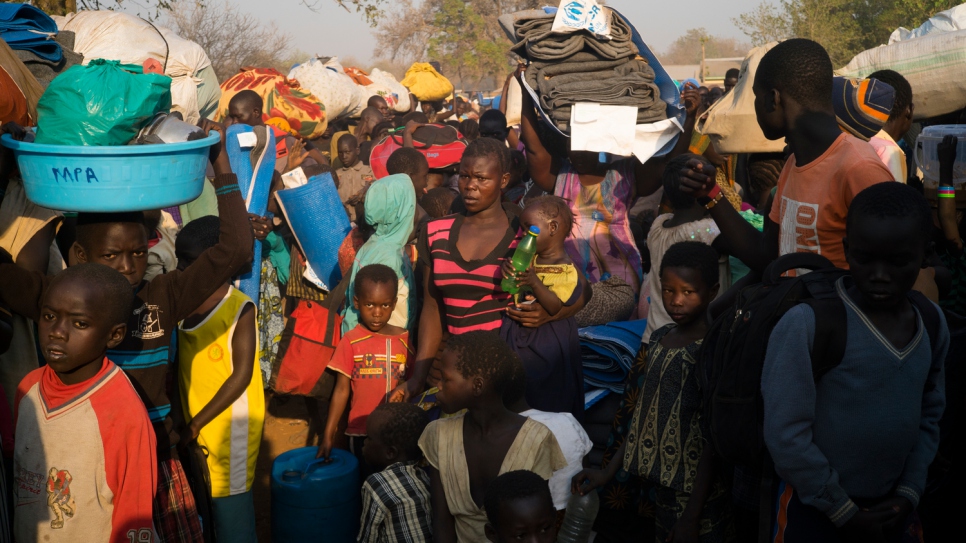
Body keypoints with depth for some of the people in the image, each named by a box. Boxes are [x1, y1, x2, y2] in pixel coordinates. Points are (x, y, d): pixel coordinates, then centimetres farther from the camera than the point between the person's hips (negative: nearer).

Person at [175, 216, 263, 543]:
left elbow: (242, 375, -16)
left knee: (228, 499, 4)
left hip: (228, 424, -6)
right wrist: (187, 420, -2)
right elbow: (179, 365, 8)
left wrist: (197, 423, -16)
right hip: (190, 423, 6)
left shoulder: (240, 308, -15)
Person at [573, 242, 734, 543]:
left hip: (698, 492, -6)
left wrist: (692, 516, -16)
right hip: (662, 481, 6)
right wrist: (610, 470, 8)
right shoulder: (660, 338, 5)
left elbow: (712, 438, -15)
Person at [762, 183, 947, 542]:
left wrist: (909, 493, -1)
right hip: (814, 508, -5)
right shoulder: (807, 323, -20)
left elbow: (929, 416, 9)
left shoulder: (932, 323, 0)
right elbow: (785, 433, -20)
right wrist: (844, 512, -11)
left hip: (887, 509, 6)